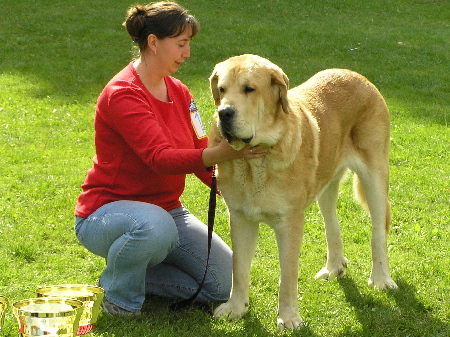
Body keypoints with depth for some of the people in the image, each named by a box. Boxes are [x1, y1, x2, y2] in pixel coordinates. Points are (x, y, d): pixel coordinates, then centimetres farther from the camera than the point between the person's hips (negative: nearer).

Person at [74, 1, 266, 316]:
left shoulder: (180, 92, 6)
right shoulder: (122, 94, -20)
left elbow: (201, 152, -1)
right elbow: (159, 158, -32)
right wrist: (221, 153, -46)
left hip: (167, 209, 7)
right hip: (106, 211, -7)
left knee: (224, 285, -5)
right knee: (155, 226, -42)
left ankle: (135, 270, 13)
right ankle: (119, 292, -11)